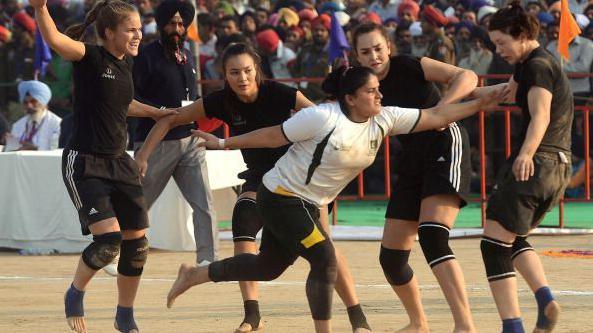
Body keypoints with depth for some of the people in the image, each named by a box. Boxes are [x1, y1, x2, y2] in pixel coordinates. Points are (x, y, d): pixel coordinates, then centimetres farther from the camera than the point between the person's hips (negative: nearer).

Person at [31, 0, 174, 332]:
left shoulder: (126, 63, 9)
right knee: (108, 239, -19)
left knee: (137, 242, 6)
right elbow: (55, 39, -34)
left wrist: (156, 112, 39)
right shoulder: (91, 58, -13)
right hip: (84, 164, -8)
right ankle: (75, 295, 8)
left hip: (119, 163, 8)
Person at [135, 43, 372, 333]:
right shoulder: (221, 102, -15)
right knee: (243, 222, -23)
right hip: (260, 176, 3)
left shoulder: (280, 94, -24)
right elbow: (169, 121, -7)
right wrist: (143, 155, -15)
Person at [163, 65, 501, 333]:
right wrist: (225, 144, -9)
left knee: (269, 267, 18)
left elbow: (435, 116, -8)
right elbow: (274, 136, -14)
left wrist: (483, 102, -15)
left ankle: (194, 275, 36)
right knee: (324, 259, -17)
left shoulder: (384, 120, -6)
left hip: (308, 205, 8)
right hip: (281, 197, -8)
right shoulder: (322, 118, -24)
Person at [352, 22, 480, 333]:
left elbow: (467, 77, -14)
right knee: (391, 257, 7)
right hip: (412, 161, 7)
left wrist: (441, 108, -28)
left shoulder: (409, 67, -9)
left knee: (432, 239, -28)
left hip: (445, 147, -7)